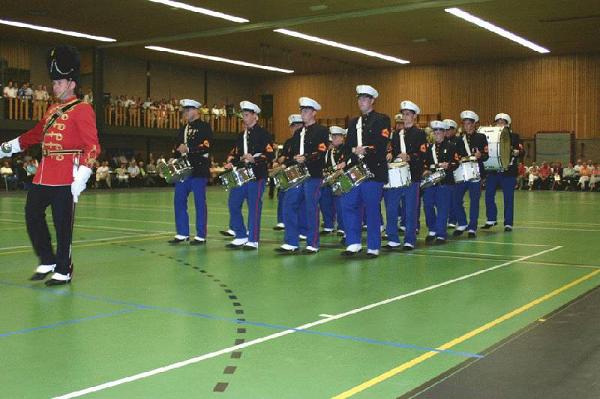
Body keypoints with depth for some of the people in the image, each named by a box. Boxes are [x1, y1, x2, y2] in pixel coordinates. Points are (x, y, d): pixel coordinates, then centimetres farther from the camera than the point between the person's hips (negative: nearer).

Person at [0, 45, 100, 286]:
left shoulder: (82, 110, -6)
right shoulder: (52, 110, 17)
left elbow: (92, 147, -14)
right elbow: (34, 135, 30)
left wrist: (81, 177, -23)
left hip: (66, 178, -8)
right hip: (43, 175, 8)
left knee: (63, 225, -1)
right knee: (32, 215, 8)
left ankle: (63, 271, 11)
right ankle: (47, 260, 22)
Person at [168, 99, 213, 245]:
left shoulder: (204, 127, -4)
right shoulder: (183, 129, 18)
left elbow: (206, 147, -15)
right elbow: (178, 147, 22)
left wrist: (188, 149, -20)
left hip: (198, 170, -7)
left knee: (199, 203, -1)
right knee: (179, 201, 6)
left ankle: (201, 236, 5)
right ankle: (182, 233, 15)